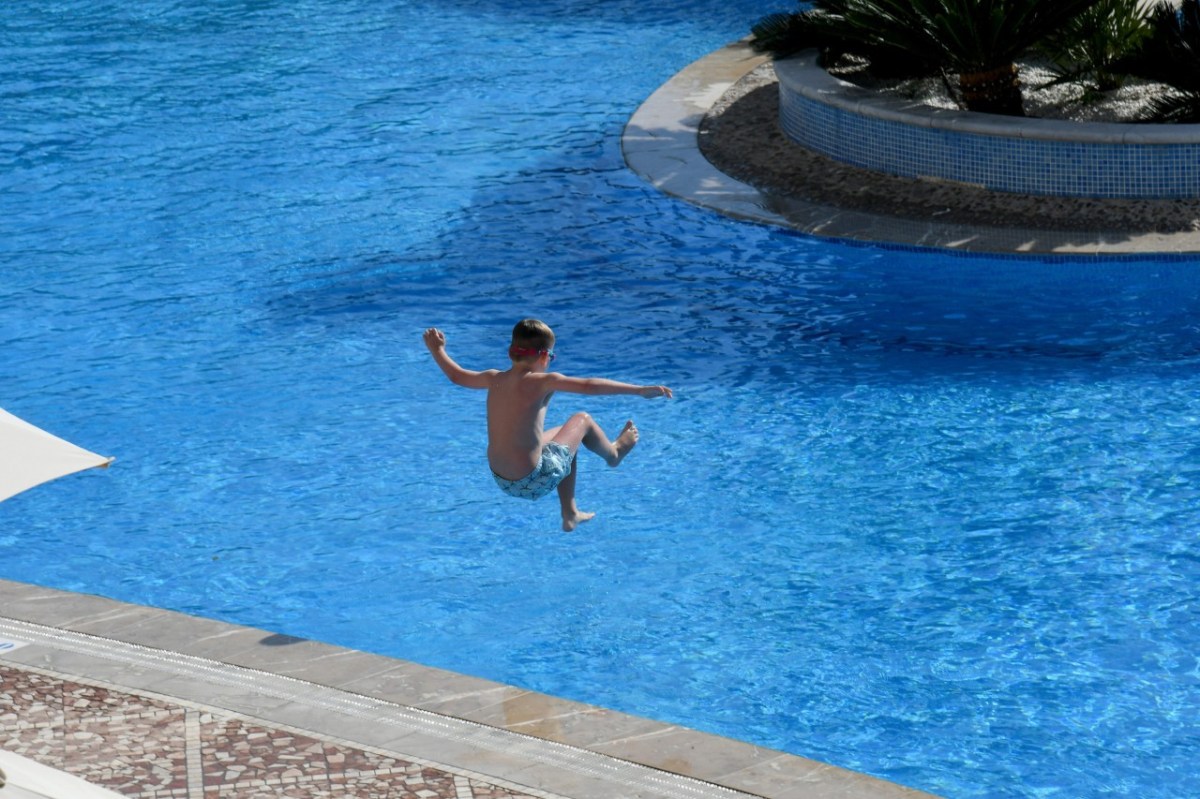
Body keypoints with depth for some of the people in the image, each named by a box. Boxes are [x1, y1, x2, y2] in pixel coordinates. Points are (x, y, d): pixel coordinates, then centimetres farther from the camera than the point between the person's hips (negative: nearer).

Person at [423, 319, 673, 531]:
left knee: (564, 436, 31)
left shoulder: (494, 379, -1)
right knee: (582, 420, 11)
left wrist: (436, 349, 34)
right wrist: (639, 390, -22)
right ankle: (612, 453, 43)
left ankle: (570, 515, 38)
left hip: (501, 480, 7)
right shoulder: (541, 382, -20)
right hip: (533, 483, -7)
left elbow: (457, 376, 16)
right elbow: (589, 386, -24)